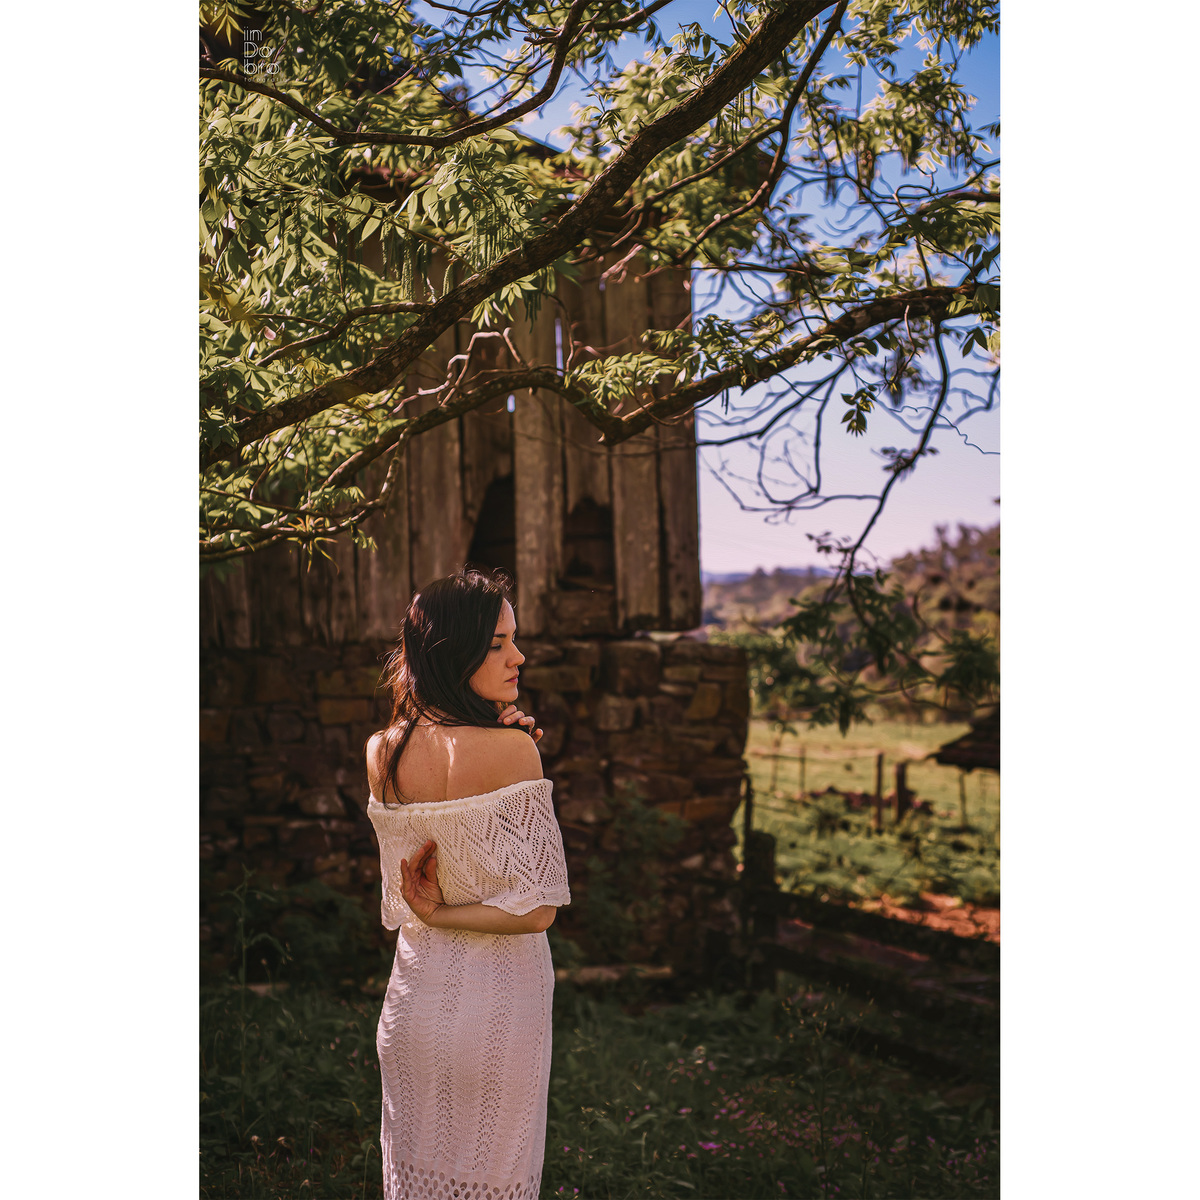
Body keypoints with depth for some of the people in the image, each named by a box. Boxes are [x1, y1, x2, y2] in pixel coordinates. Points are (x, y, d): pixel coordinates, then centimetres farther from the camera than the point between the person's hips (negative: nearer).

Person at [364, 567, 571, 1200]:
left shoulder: (381, 752, -4)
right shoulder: (510, 748, -20)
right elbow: (537, 910, -20)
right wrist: (442, 913, -9)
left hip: (414, 994, 5)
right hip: (499, 1000, -5)